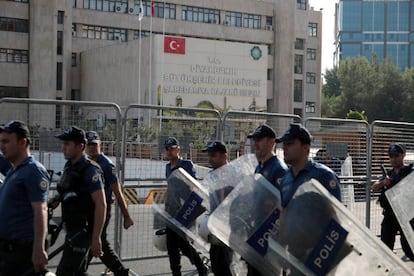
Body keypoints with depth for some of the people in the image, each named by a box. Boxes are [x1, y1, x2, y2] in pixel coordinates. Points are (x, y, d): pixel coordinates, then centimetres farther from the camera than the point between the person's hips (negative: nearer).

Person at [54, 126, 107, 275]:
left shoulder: (89, 170, -18)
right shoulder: (69, 166, 9)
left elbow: (101, 204, -21)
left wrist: (96, 238, -23)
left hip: (82, 231, -9)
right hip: (72, 229, 9)